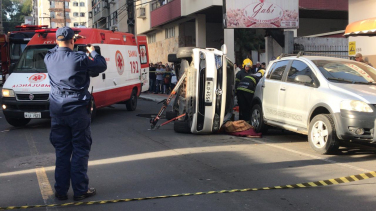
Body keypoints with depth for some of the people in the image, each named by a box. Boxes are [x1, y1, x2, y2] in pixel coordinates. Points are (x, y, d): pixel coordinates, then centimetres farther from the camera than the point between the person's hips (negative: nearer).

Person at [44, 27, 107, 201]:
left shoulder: (49, 59, 0)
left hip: (57, 111, 5)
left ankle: (60, 190, 17)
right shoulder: (80, 59, -14)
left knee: (61, 151, 12)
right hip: (78, 109, -4)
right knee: (80, 150, 4)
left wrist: (61, 45, 31)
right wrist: (93, 52, 16)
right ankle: (80, 190, 8)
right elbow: (101, 66, 0)